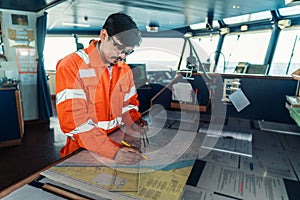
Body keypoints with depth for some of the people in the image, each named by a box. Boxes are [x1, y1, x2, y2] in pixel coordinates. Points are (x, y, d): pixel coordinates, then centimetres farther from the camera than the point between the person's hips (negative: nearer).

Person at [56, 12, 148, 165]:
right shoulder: (71, 66, -12)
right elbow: (73, 121, -19)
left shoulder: (125, 69, 8)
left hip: (119, 144, 5)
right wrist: (113, 152, -25)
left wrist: (133, 121, -3)